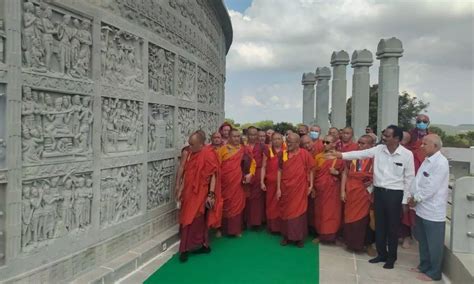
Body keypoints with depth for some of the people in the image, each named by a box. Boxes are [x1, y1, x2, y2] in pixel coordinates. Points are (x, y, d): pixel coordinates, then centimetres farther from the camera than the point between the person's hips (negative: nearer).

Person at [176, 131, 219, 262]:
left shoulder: (208, 154, -14)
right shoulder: (190, 154, 8)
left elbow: (213, 176, -15)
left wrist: (211, 194, -18)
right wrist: (181, 190, 15)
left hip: (200, 194, -7)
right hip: (189, 193, 8)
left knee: (191, 220, -1)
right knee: (193, 220, 12)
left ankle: (185, 249, 10)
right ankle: (204, 245, 24)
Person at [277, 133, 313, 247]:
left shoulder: (305, 154, -8)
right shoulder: (283, 154, -1)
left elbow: (310, 170, 0)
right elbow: (280, 171, 2)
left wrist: (311, 185, -5)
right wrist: (278, 188, 0)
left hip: (300, 189, -2)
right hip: (285, 189, 2)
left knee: (299, 212, 8)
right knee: (286, 212, 12)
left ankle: (299, 237, 23)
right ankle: (287, 236, 26)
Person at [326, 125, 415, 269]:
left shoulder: (407, 154, -8)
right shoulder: (379, 149, 0)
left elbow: (409, 178, -4)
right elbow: (360, 154, -2)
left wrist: (405, 200, -4)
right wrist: (340, 155, -12)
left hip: (395, 193, -4)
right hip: (379, 191, 4)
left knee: (392, 226, 8)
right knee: (379, 224, 13)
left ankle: (391, 257, 25)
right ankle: (381, 254, 30)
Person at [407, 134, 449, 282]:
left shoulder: (441, 163, -18)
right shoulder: (427, 160, 10)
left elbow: (431, 187, -21)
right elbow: (418, 180, 12)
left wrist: (416, 199, -11)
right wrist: (413, 196, 1)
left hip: (433, 210, -9)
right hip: (422, 208, 9)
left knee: (434, 244, 6)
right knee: (422, 241, 20)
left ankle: (433, 273, 20)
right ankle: (424, 266, 35)